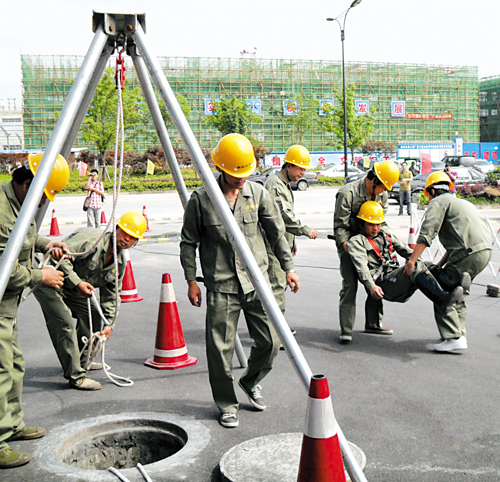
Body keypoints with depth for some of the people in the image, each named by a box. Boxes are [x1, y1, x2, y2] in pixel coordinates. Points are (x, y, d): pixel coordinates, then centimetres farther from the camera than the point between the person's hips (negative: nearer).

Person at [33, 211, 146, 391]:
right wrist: (77, 283, -35)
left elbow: (112, 295, 9)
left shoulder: (121, 262, 3)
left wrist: (109, 323, 1)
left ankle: (81, 362, 31)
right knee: (64, 323, -19)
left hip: (72, 290, 9)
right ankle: (76, 376, -14)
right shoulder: (90, 239, -24)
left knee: (92, 315, 12)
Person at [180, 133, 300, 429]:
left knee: (271, 340, 2)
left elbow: (277, 232, 12)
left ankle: (251, 381, 32)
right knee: (221, 349, 0)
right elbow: (189, 243, 4)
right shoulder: (201, 199, -4)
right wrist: (191, 280, 1)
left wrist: (288, 266, 8)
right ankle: (227, 405, 20)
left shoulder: (259, 193, 4)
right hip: (221, 286, -2)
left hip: (256, 282, 3)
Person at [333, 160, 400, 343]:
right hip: (348, 242, -6)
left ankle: (373, 323, 23)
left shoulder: (381, 195, 2)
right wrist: (349, 248, -24)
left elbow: (381, 222, 13)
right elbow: (340, 226, -17)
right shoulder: (347, 193, -19)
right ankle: (346, 329, -8)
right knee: (350, 284, -14)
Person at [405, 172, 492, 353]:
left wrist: (412, 261, -12)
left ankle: (454, 338, -11)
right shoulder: (461, 202, 32)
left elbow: (426, 234, -10)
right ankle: (459, 331, 26)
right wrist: (440, 264, 24)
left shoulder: (438, 202, 3)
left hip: (470, 253, -9)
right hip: (486, 250, 10)